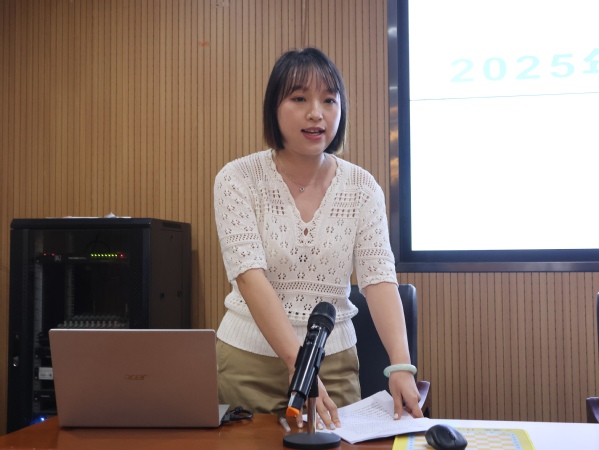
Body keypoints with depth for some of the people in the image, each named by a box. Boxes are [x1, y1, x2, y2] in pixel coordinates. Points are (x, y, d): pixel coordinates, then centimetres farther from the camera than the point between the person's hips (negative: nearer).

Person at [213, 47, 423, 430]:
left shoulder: (362, 187, -2)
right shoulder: (237, 180, -10)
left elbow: (380, 279, -10)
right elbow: (251, 278, -20)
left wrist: (401, 365, -25)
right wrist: (298, 363, -30)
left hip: (335, 360, 2)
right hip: (250, 358, -1)